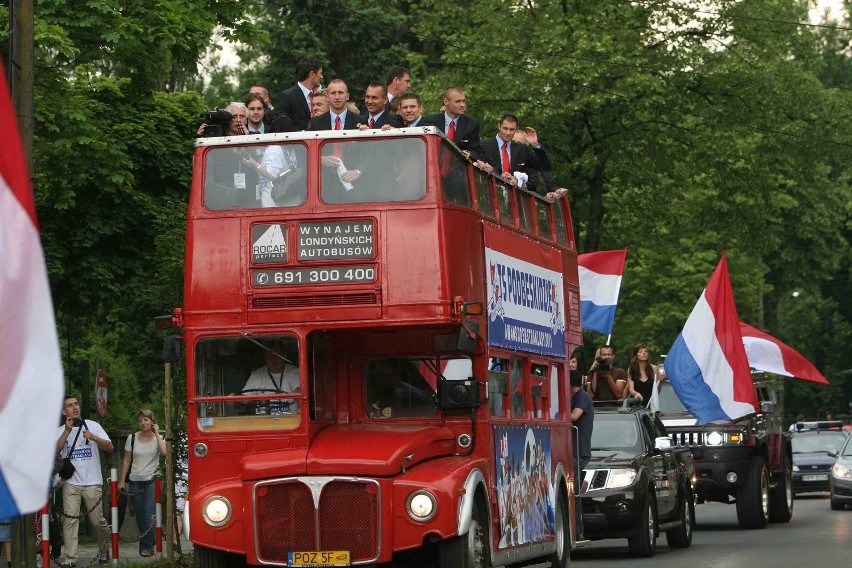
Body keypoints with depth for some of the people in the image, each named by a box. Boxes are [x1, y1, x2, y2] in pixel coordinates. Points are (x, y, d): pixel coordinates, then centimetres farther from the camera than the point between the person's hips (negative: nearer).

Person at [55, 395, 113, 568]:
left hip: (92, 482, 0)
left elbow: (109, 447, 1)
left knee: (97, 520, 0)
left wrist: (94, 437, -16)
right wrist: (67, 431, -18)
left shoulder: (93, 426, 9)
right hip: (70, 483, 0)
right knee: (70, 519, -10)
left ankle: (104, 551, 22)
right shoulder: (60, 431, 9)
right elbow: (55, 450, -10)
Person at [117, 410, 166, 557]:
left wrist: (156, 434, -12)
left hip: (151, 480, -3)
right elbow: (126, 461, 10)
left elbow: (164, 452, -20)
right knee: (140, 517, 5)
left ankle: (146, 547, -7)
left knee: (149, 516, -13)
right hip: (135, 481, 3)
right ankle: (148, 544, 18)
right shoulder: (132, 438, 7)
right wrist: (122, 480, 6)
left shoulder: (158, 438, 1)